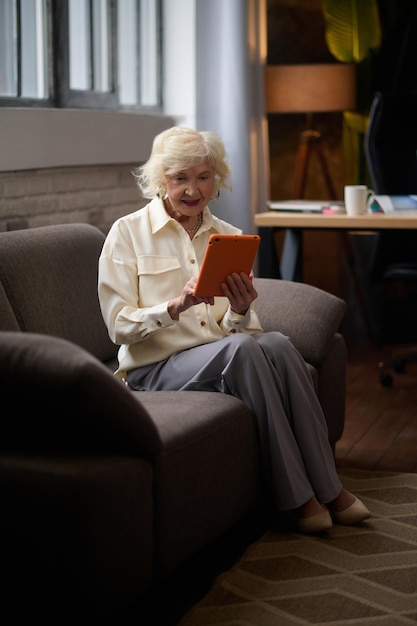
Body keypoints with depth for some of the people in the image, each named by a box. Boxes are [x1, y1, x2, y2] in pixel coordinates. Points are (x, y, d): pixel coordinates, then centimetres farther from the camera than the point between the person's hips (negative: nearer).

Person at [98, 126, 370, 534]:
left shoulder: (228, 237, 12)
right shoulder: (127, 233, -1)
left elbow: (242, 328, 10)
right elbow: (119, 326, -8)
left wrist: (240, 312, -15)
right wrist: (177, 305, -25)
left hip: (225, 357, 4)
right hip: (156, 368, -4)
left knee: (277, 344, -29)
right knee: (241, 348, -32)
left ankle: (326, 486, -23)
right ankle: (295, 496, -26)